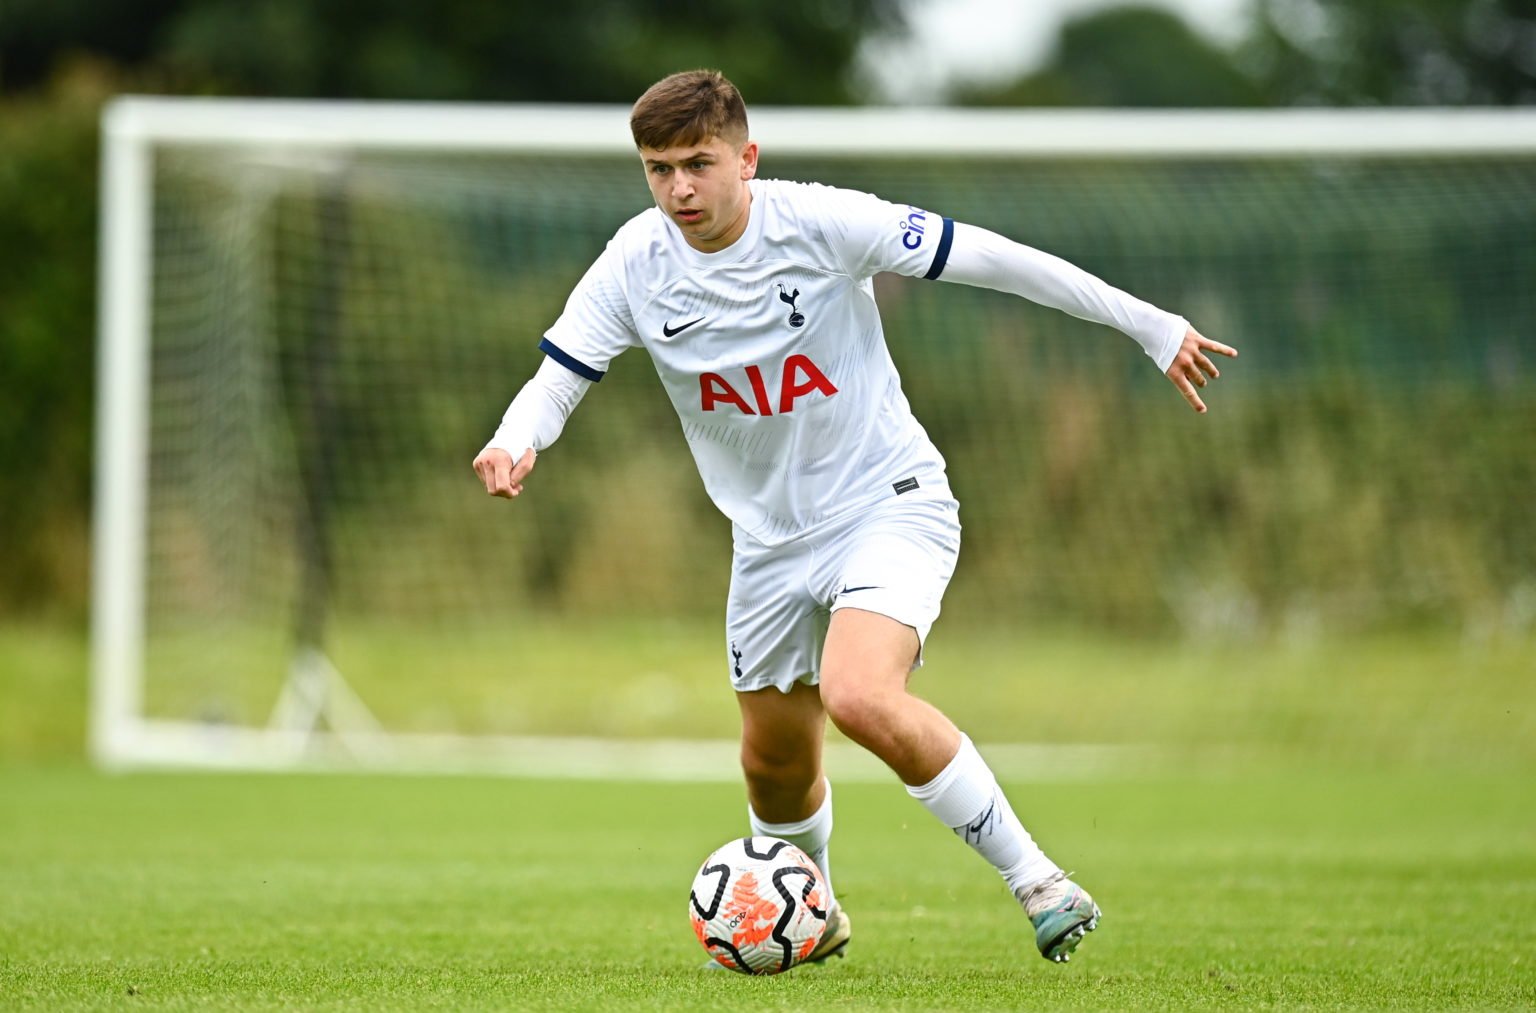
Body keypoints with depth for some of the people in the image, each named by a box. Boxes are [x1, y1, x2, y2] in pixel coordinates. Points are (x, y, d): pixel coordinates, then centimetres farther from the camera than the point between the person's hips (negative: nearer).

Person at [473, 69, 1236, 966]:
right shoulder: (637, 264, -9)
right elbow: (558, 377, -3)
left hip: (891, 501, -5)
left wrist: (1149, 325, -14)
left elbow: (985, 256, -16)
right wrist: (516, 443, -29)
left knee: (859, 697, -31)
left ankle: (1036, 881, -18)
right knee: (776, 767, 15)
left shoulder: (818, 222, -20)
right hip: (772, 538, 5)